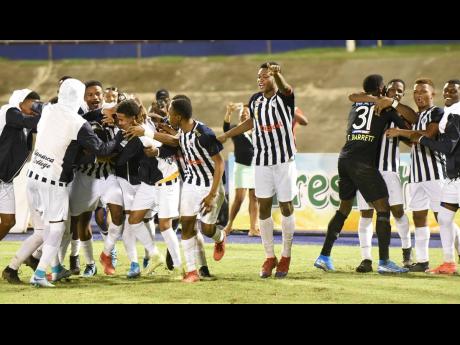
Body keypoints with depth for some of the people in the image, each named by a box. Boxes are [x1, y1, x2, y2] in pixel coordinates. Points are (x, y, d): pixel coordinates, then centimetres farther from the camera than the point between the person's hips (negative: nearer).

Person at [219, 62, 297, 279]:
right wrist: (227, 135, 27)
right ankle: (269, 257, 9)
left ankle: (286, 257, 16)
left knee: (286, 207, 3)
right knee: (263, 208, 1)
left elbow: (285, 88, -35)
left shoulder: (284, 97, -10)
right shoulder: (255, 100, 5)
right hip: (262, 161, 4)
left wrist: (277, 73, -57)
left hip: (284, 161, -4)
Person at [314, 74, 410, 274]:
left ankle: (324, 256, 17)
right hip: (363, 163, -7)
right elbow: (406, 129, 5)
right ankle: (384, 261, -9)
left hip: (344, 158, 7)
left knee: (344, 208, 18)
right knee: (383, 208, -3)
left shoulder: (355, 106, 21)